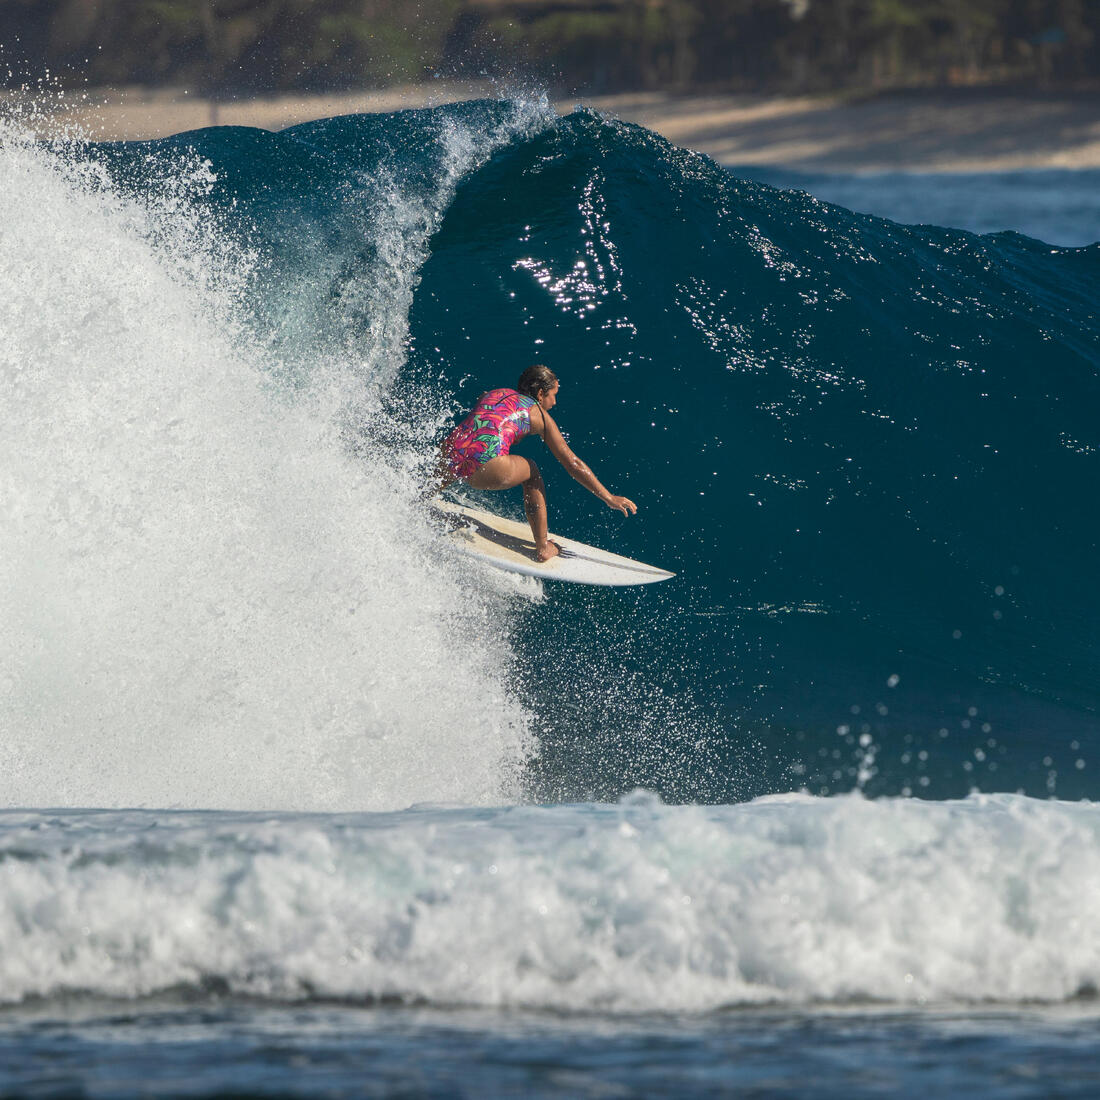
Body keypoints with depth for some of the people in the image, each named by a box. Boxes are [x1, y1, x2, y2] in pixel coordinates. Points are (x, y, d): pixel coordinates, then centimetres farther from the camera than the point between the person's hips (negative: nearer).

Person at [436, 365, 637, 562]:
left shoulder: (489, 395, 28)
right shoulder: (539, 415, 17)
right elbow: (573, 464, 20)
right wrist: (609, 498, 27)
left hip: (451, 458, 4)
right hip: (484, 468, -4)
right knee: (530, 471, 28)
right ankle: (543, 547, 29)